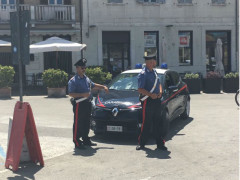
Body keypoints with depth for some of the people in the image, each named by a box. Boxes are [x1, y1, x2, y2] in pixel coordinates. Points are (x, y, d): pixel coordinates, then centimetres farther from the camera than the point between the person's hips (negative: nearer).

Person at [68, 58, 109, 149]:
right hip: (79, 104, -8)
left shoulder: (86, 78, 16)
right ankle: (77, 142, 3)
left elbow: (93, 85, 33)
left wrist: (103, 87, 25)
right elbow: (71, 94, -15)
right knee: (78, 124, -4)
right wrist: (83, 95, -22)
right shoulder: (73, 80, -9)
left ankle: (86, 140, 26)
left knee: (86, 123, 14)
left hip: (87, 103, 8)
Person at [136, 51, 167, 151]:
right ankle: (141, 143, 12)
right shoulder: (143, 74, -11)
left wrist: (160, 91, 3)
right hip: (147, 101, -8)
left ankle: (160, 143, 18)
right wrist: (151, 94, -25)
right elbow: (140, 89, -15)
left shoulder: (154, 71, 14)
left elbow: (158, 83, 23)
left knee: (157, 123, 11)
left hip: (156, 100, 8)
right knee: (146, 123, -2)